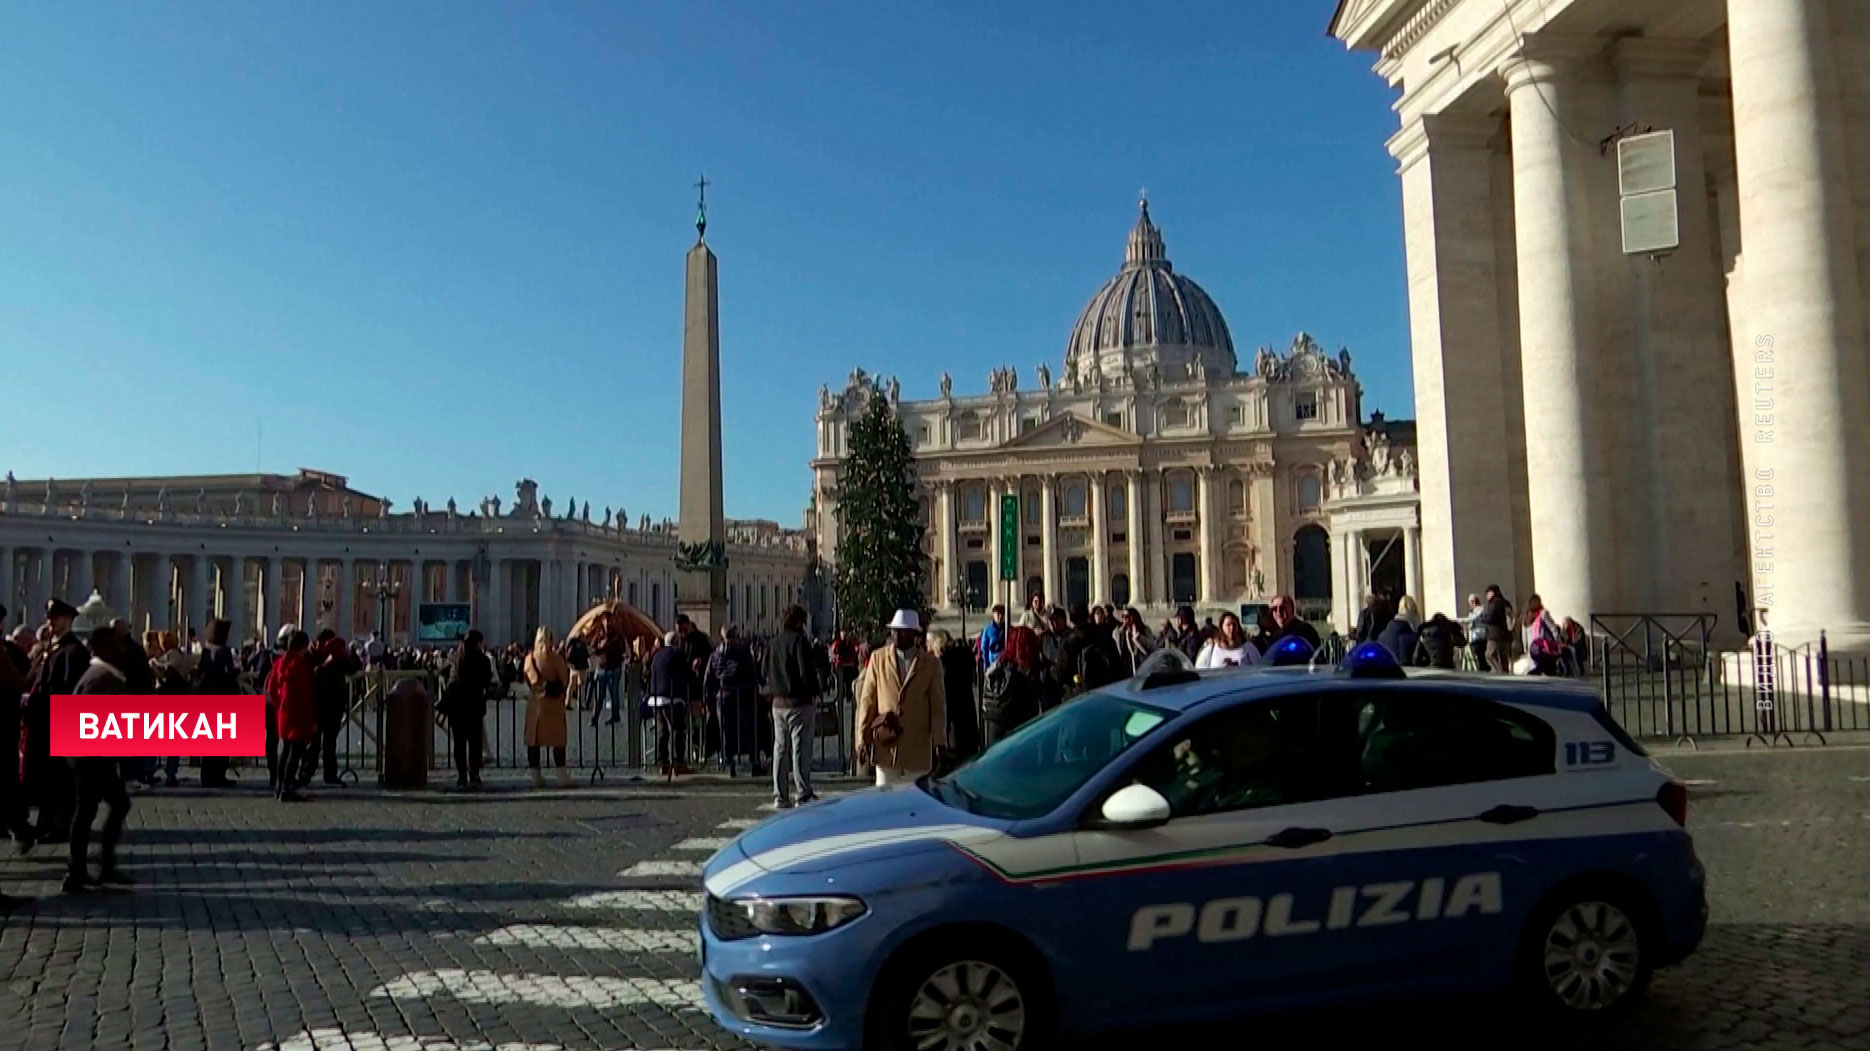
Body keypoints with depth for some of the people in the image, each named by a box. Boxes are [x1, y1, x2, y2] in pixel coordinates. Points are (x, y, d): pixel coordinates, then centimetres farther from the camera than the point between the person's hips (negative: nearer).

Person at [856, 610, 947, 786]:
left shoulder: (931, 663, 4)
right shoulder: (878, 658, 6)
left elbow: (938, 705, 5)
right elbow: (867, 700, 6)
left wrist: (939, 742, -2)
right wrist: (863, 739, 1)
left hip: (917, 749, 0)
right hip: (885, 744, 0)